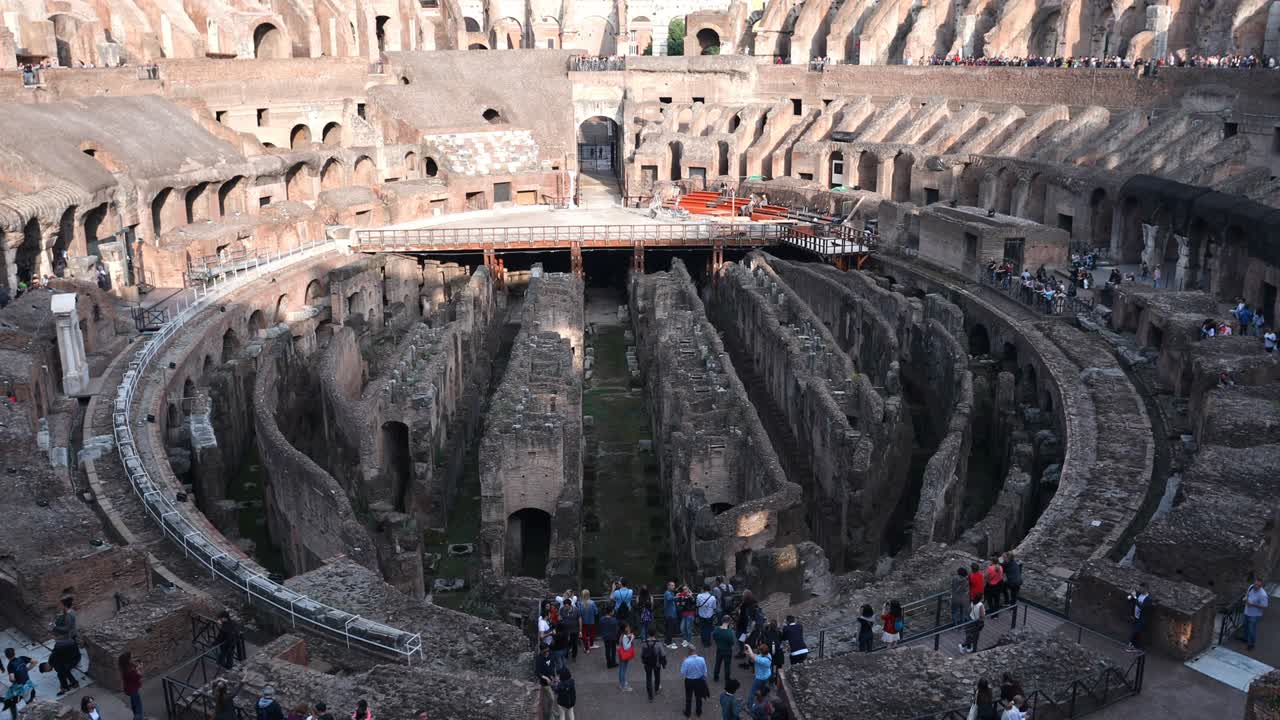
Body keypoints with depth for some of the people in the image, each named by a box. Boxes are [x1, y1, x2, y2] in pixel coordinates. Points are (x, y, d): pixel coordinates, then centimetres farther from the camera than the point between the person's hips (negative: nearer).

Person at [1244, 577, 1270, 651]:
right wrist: (1245, 597, -9)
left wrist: (1253, 605, -29)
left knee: (1252, 630, 11)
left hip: (1254, 615, -7)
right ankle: (1246, 639, 51)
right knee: (1246, 627, 27)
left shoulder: (1262, 595, -32)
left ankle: (1251, 643, 34)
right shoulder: (1251, 587, -11)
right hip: (1247, 612, 7)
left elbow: (1264, 606, -24)